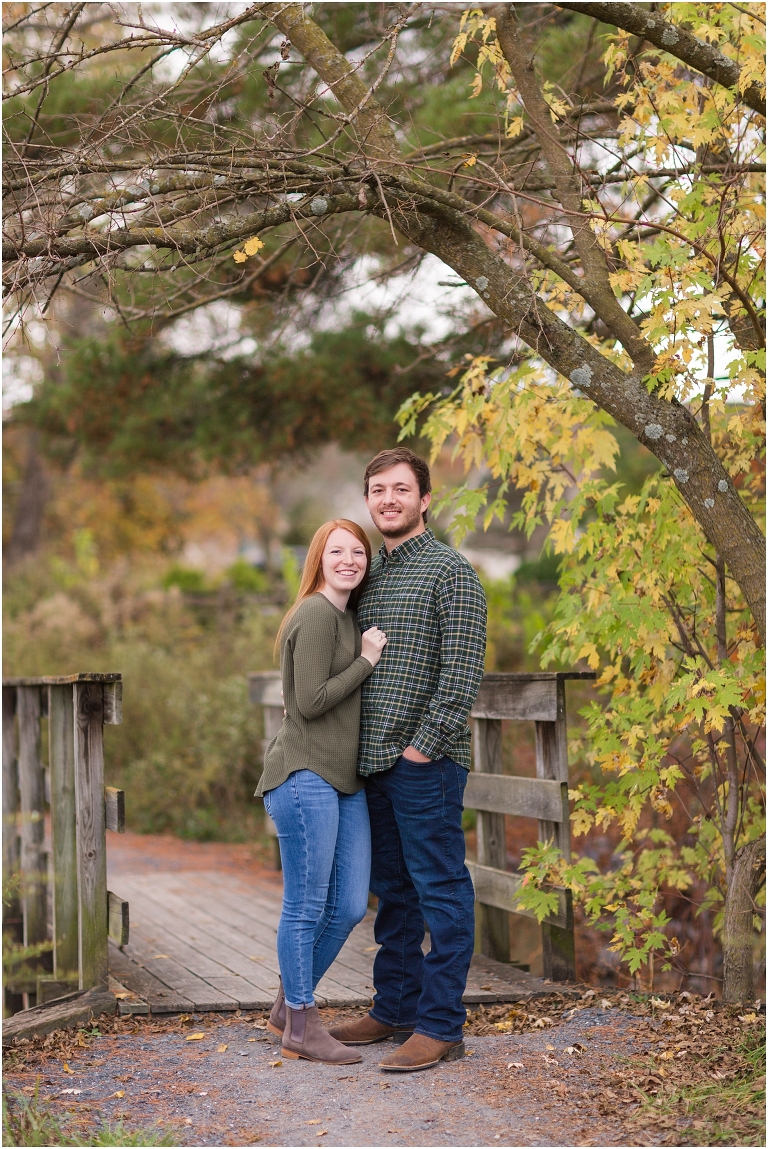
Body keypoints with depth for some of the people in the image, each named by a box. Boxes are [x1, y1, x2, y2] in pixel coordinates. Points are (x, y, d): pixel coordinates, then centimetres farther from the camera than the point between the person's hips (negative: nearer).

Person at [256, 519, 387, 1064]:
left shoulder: (349, 616, 17)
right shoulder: (316, 615, -11)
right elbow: (311, 702, -17)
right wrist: (366, 661, -10)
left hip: (345, 781, 9)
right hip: (305, 777, -9)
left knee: (349, 906, 10)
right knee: (306, 907, -2)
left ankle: (290, 1005, 25)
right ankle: (301, 1027, 8)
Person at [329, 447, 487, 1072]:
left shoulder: (450, 570, -7)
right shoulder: (371, 573, 17)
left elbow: (463, 669, -14)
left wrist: (424, 744, -16)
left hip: (427, 761, -8)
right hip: (376, 762, 8)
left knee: (440, 891, -3)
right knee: (393, 890, 15)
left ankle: (441, 1025, 1)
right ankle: (395, 1008, 24)